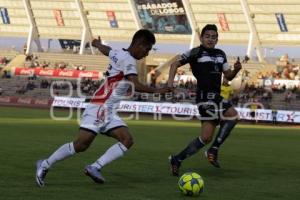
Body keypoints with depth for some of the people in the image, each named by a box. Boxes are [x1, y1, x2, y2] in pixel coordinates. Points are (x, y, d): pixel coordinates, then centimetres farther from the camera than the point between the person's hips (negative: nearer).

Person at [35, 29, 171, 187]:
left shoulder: (118, 54, 15)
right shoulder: (128, 60, -12)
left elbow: (104, 49, 38)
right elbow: (136, 85, -25)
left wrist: (97, 43, 60)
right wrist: (156, 90, -16)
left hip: (109, 112, 10)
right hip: (100, 108, -10)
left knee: (127, 140, -9)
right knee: (81, 144, -12)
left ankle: (95, 167, -15)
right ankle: (45, 165, 4)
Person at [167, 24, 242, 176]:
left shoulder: (221, 54, 16)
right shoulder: (196, 52, -4)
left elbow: (228, 76, 19)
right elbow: (175, 64, -3)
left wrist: (236, 70, -3)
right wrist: (170, 82, -18)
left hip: (215, 97, 8)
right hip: (205, 96, -8)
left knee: (206, 137, 3)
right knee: (232, 115, -23)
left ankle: (177, 159, 11)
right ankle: (214, 150, -14)